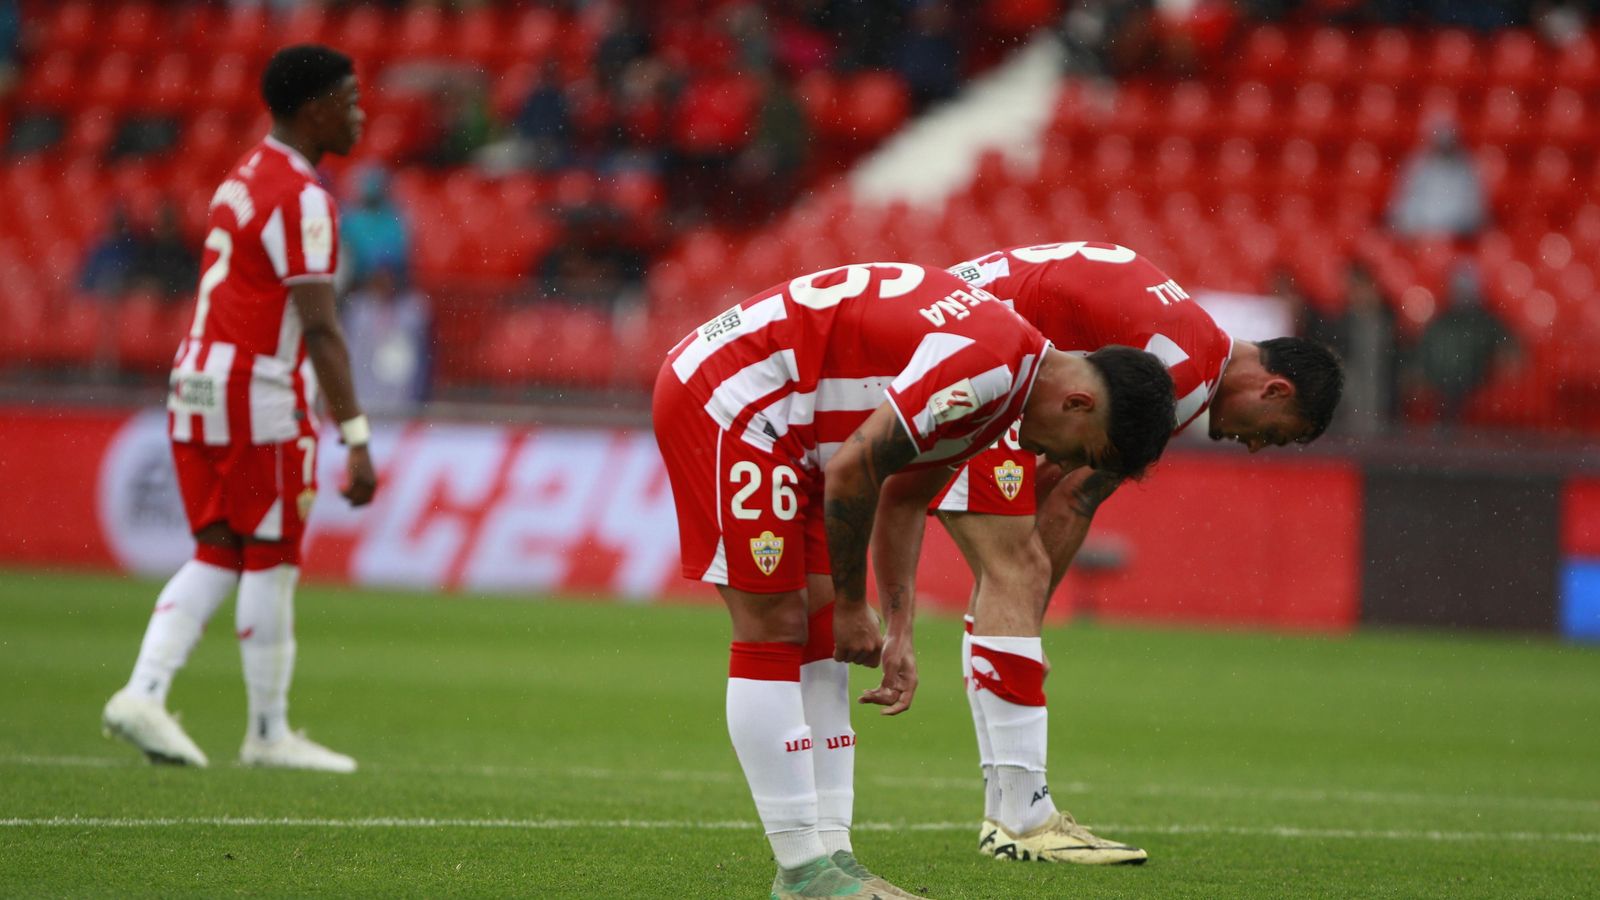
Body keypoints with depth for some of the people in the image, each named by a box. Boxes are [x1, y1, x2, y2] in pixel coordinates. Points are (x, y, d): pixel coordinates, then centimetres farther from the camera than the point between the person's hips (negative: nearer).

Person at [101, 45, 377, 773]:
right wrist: (356, 439, -21)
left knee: (216, 556, 11)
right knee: (271, 562, 1)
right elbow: (319, 329, -19)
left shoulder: (244, 178, 15)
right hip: (260, 392, -8)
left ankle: (144, 693, -3)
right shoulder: (300, 198, -14)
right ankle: (269, 733, 7)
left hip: (196, 384, 8)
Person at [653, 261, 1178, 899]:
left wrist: (897, 634, 12)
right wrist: (853, 606, -9)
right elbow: (853, 469, -21)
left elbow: (901, 502, 18)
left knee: (818, 635, 8)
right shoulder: (990, 362, -23)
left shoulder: (1005, 383, 10)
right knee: (775, 627, -9)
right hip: (723, 393, -11)